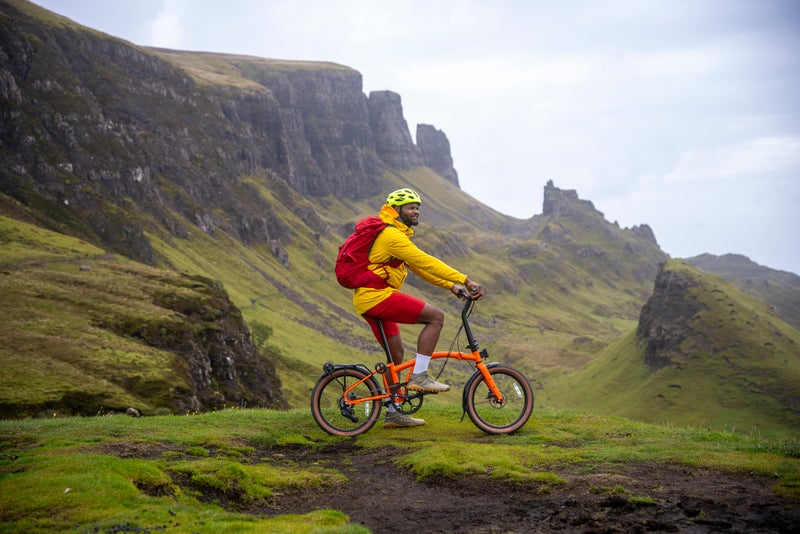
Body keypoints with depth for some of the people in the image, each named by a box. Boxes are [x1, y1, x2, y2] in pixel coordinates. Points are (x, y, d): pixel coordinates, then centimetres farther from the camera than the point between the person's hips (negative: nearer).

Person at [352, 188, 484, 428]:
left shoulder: (396, 235, 21)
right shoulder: (391, 235, -14)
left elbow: (418, 267, 22)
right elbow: (425, 262, -21)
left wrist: (451, 286, 14)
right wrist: (465, 280, -22)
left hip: (368, 300, 11)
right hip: (377, 296, -11)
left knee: (396, 353, 16)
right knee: (436, 316, -14)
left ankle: (393, 413, 22)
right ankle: (419, 376, -13)